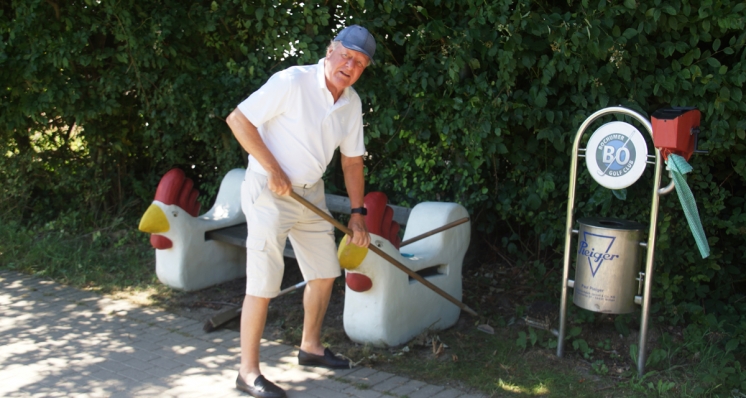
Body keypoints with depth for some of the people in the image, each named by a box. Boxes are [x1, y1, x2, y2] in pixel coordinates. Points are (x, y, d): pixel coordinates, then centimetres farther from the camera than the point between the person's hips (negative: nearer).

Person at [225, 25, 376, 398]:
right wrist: (273, 170, -21)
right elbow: (238, 119, -20)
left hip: (311, 193, 8)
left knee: (324, 273, 16)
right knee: (263, 284, -7)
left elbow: (352, 160, 12)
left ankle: (311, 347, 36)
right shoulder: (292, 82, -19)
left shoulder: (352, 103, 3)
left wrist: (357, 212, 8)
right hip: (268, 193, -8)